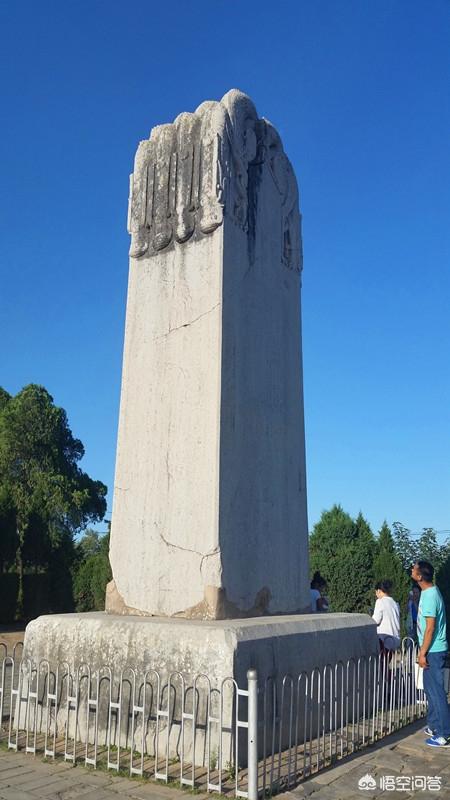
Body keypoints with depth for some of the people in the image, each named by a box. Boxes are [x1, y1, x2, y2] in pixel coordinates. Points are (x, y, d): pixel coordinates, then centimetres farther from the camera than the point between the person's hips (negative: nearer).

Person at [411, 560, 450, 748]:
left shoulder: (430, 596, -23)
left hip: (433, 651, -10)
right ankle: (435, 726, 29)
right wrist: (422, 649, 21)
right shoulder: (429, 592, 8)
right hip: (431, 649, 10)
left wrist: (423, 653, -18)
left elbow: (430, 628, -23)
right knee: (430, 689, 18)